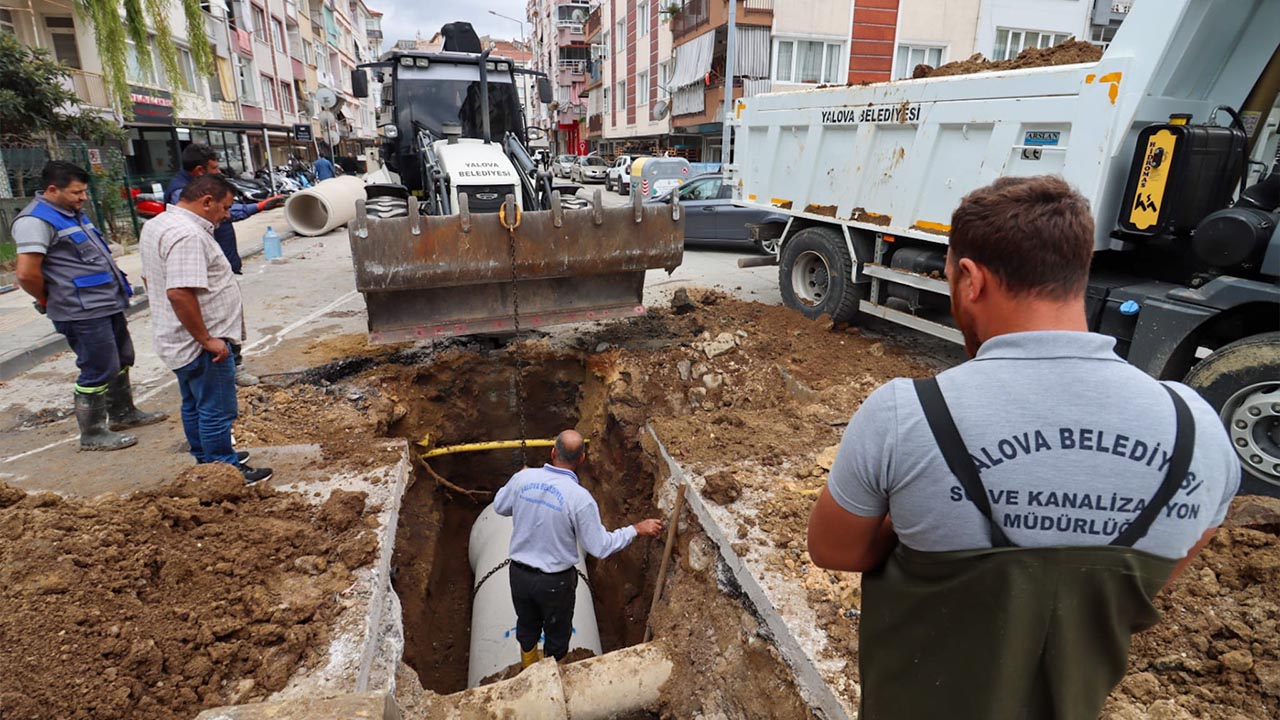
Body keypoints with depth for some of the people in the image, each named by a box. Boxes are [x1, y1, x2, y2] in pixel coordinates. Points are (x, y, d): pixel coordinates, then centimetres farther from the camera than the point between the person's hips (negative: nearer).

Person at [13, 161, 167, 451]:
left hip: (108, 304, 10)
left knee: (121, 361, 20)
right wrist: (49, 300, -6)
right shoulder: (36, 220, -16)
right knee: (98, 371, -3)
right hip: (83, 313, -10)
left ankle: (123, 413, 36)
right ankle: (92, 434, 10)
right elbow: (26, 274, -23)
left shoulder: (73, 213, 14)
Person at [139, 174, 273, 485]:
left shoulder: (156, 225, 11)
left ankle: (207, 459, 37)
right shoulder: (187, 235, -23)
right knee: (217, 410, 2)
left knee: (195, 405, 22)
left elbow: (150, 277, 21)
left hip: (179, 340, 11)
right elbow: (180, 293, -32)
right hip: (201, 344, -11)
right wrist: (207, 340, -24)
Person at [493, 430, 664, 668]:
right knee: (557, 633, 24)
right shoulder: (579, 498, -26)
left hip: (519, 573, 4)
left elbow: (499, 506, 6)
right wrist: (637, 529, -7)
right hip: (555, 581, -4)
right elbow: (600, 546, -18)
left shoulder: (523, 478, -14)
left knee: (527, 625, 30)